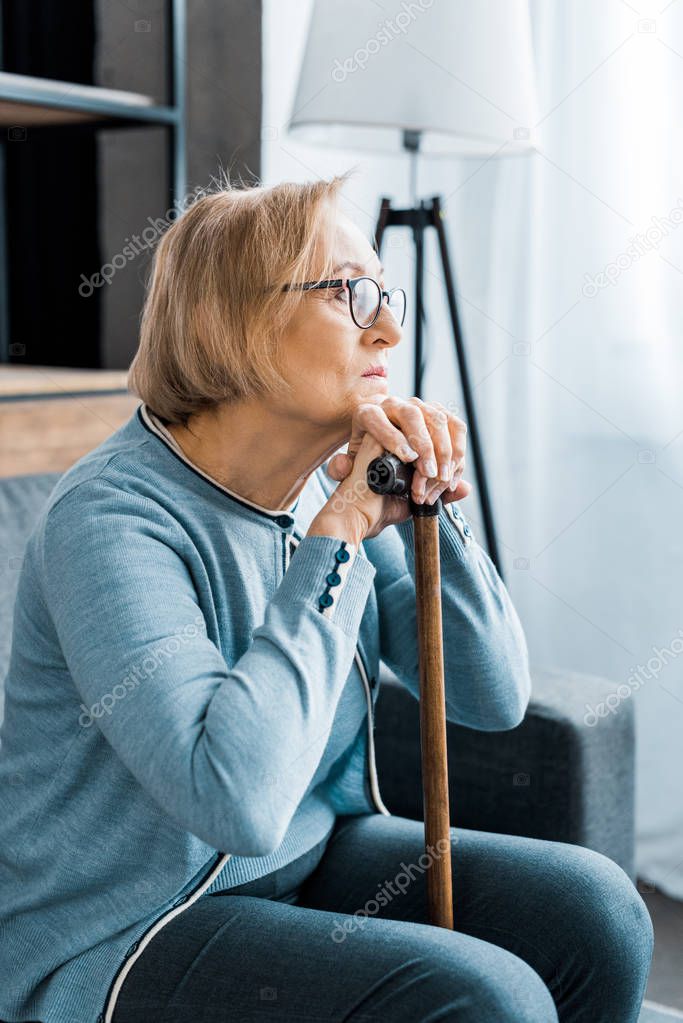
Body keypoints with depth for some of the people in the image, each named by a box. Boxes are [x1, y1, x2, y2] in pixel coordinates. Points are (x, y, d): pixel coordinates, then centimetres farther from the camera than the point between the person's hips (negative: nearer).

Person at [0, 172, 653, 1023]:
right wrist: (337, 535, -26)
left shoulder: (331, 483, 0)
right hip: (122, 944, -7)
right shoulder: (113, 515, -22)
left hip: (308, 859, 7)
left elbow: (495, 699, 0)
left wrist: (432, 504, -14)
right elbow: (239, 800, -33)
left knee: (594, 908, -7)